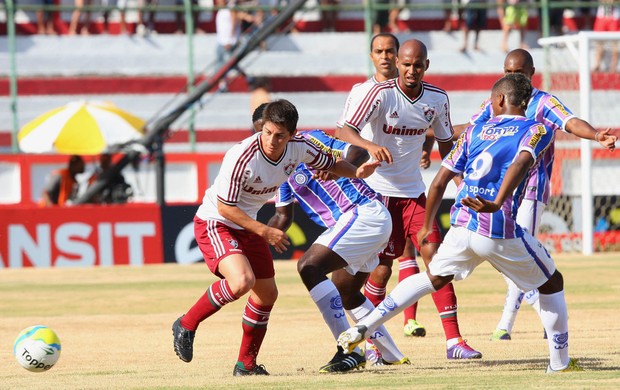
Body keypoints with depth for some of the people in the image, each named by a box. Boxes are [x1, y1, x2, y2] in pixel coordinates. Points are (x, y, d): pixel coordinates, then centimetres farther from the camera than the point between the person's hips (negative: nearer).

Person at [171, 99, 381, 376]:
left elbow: (330, 164, 8)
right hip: (214, 222, -8)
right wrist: (264, 231, -26)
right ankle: (186, 325, -11)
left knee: (267, 293, 11)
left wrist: (356, 172, -12)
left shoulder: (298, 148, -11)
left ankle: (246, 364, 27)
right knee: (242, 281, -30)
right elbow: (224, 206, -24)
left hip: (247, 224, 8)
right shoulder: (242, 157, -31)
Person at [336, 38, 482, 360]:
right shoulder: (380, 94, -14)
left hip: (413, 191, 4)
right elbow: (344, 130, -22)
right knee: (381, 265, -5)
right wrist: (370, 145, -41)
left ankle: (454, 340, -6)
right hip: (378, 191, -4)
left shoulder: (437, 98, 0)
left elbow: (445, 143, 13)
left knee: (435, 256, -6)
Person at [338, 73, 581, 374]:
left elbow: (439, 182, 16)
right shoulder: (536, 131, 5)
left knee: (433, 278, 26)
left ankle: (363, 328, 17)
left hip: (460, 225, 4)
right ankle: (559, 363, 15)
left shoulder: (475, 131, 18)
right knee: (552, 283, 16)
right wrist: (497, 204, -32)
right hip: (500, 231, -4)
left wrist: (427, 226, 29)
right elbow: (521, 162, -19)